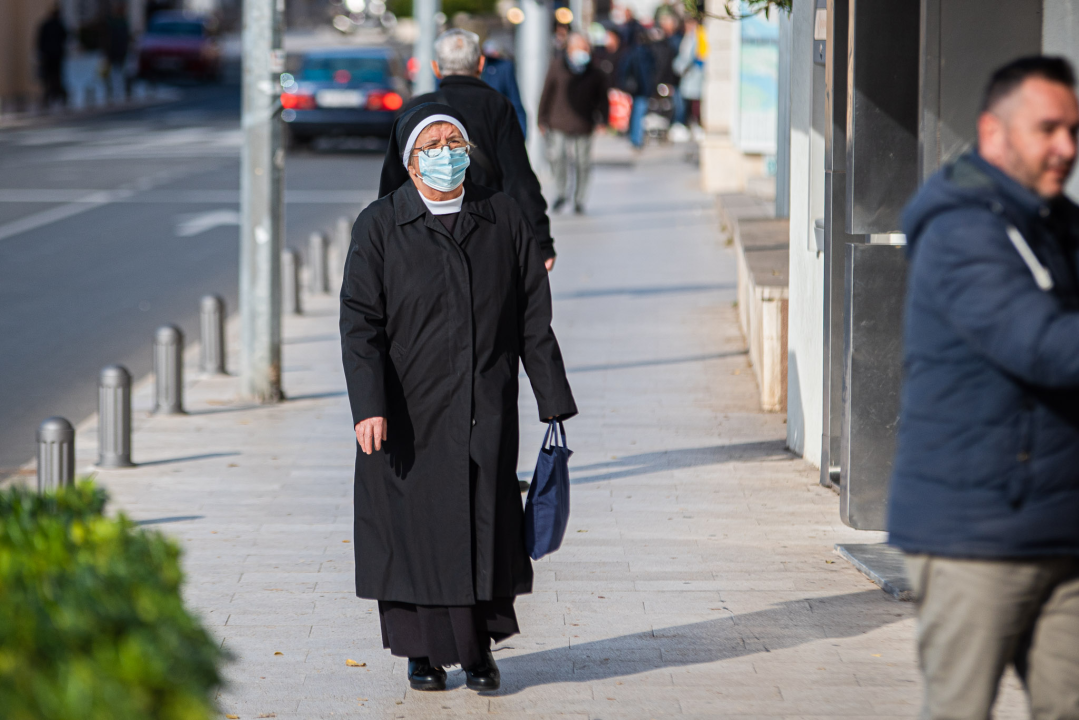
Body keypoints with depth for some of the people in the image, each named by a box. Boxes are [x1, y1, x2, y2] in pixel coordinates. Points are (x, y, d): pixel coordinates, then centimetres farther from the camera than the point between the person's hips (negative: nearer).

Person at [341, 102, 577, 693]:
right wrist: (369, 407, -17)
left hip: (485, 411, 1)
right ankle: (422, 651, 19)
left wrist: (553, 400, 3)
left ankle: (479, 650, 16)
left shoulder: (502, 219, 5)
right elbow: (360, 323, -6)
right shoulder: (378, 228, -2)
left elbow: (533, 317, 7)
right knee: (414, 528, 4)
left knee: (484, 528, 0)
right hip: (409, 413, -1)